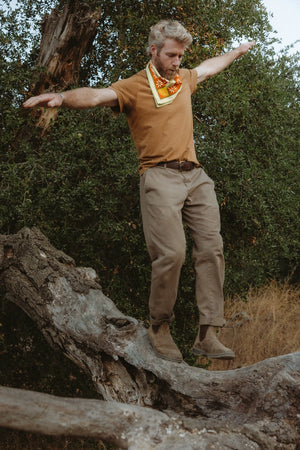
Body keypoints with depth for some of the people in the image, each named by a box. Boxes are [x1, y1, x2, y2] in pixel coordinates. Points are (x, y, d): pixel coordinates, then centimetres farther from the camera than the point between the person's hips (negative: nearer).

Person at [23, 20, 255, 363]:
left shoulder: (184, 79, 20)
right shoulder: (135, 87, 1)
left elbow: (209, 66, 43)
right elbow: (97, 95, -17)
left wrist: (237, 51, 60)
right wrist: (61, 97, -37)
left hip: (195, 176, 7)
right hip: (160, 176, -6)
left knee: (211, 248, -6)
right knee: (171, 253, -19)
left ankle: (207, 335, -4)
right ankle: (159, 328, 2)